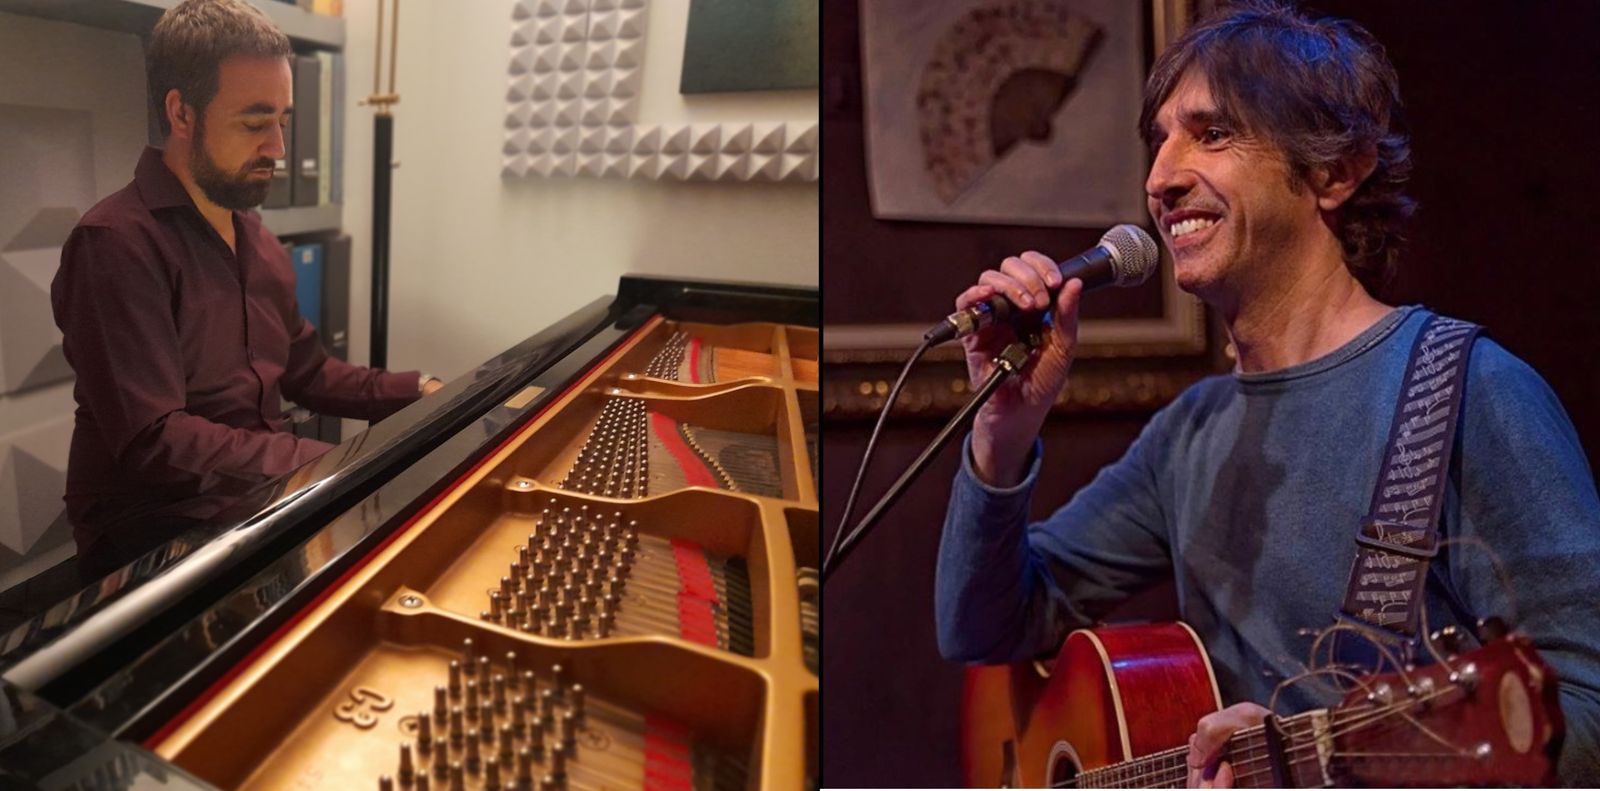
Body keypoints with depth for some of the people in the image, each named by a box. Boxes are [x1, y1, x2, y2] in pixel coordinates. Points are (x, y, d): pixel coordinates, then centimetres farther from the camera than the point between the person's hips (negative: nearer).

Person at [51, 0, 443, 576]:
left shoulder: (255, 240, 14)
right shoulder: (116, 243, -17)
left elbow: (306, 373, 16)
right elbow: (154, 441, -24)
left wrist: (420, 393, 0)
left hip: (256, 500, 9)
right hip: (157, 534, -8)